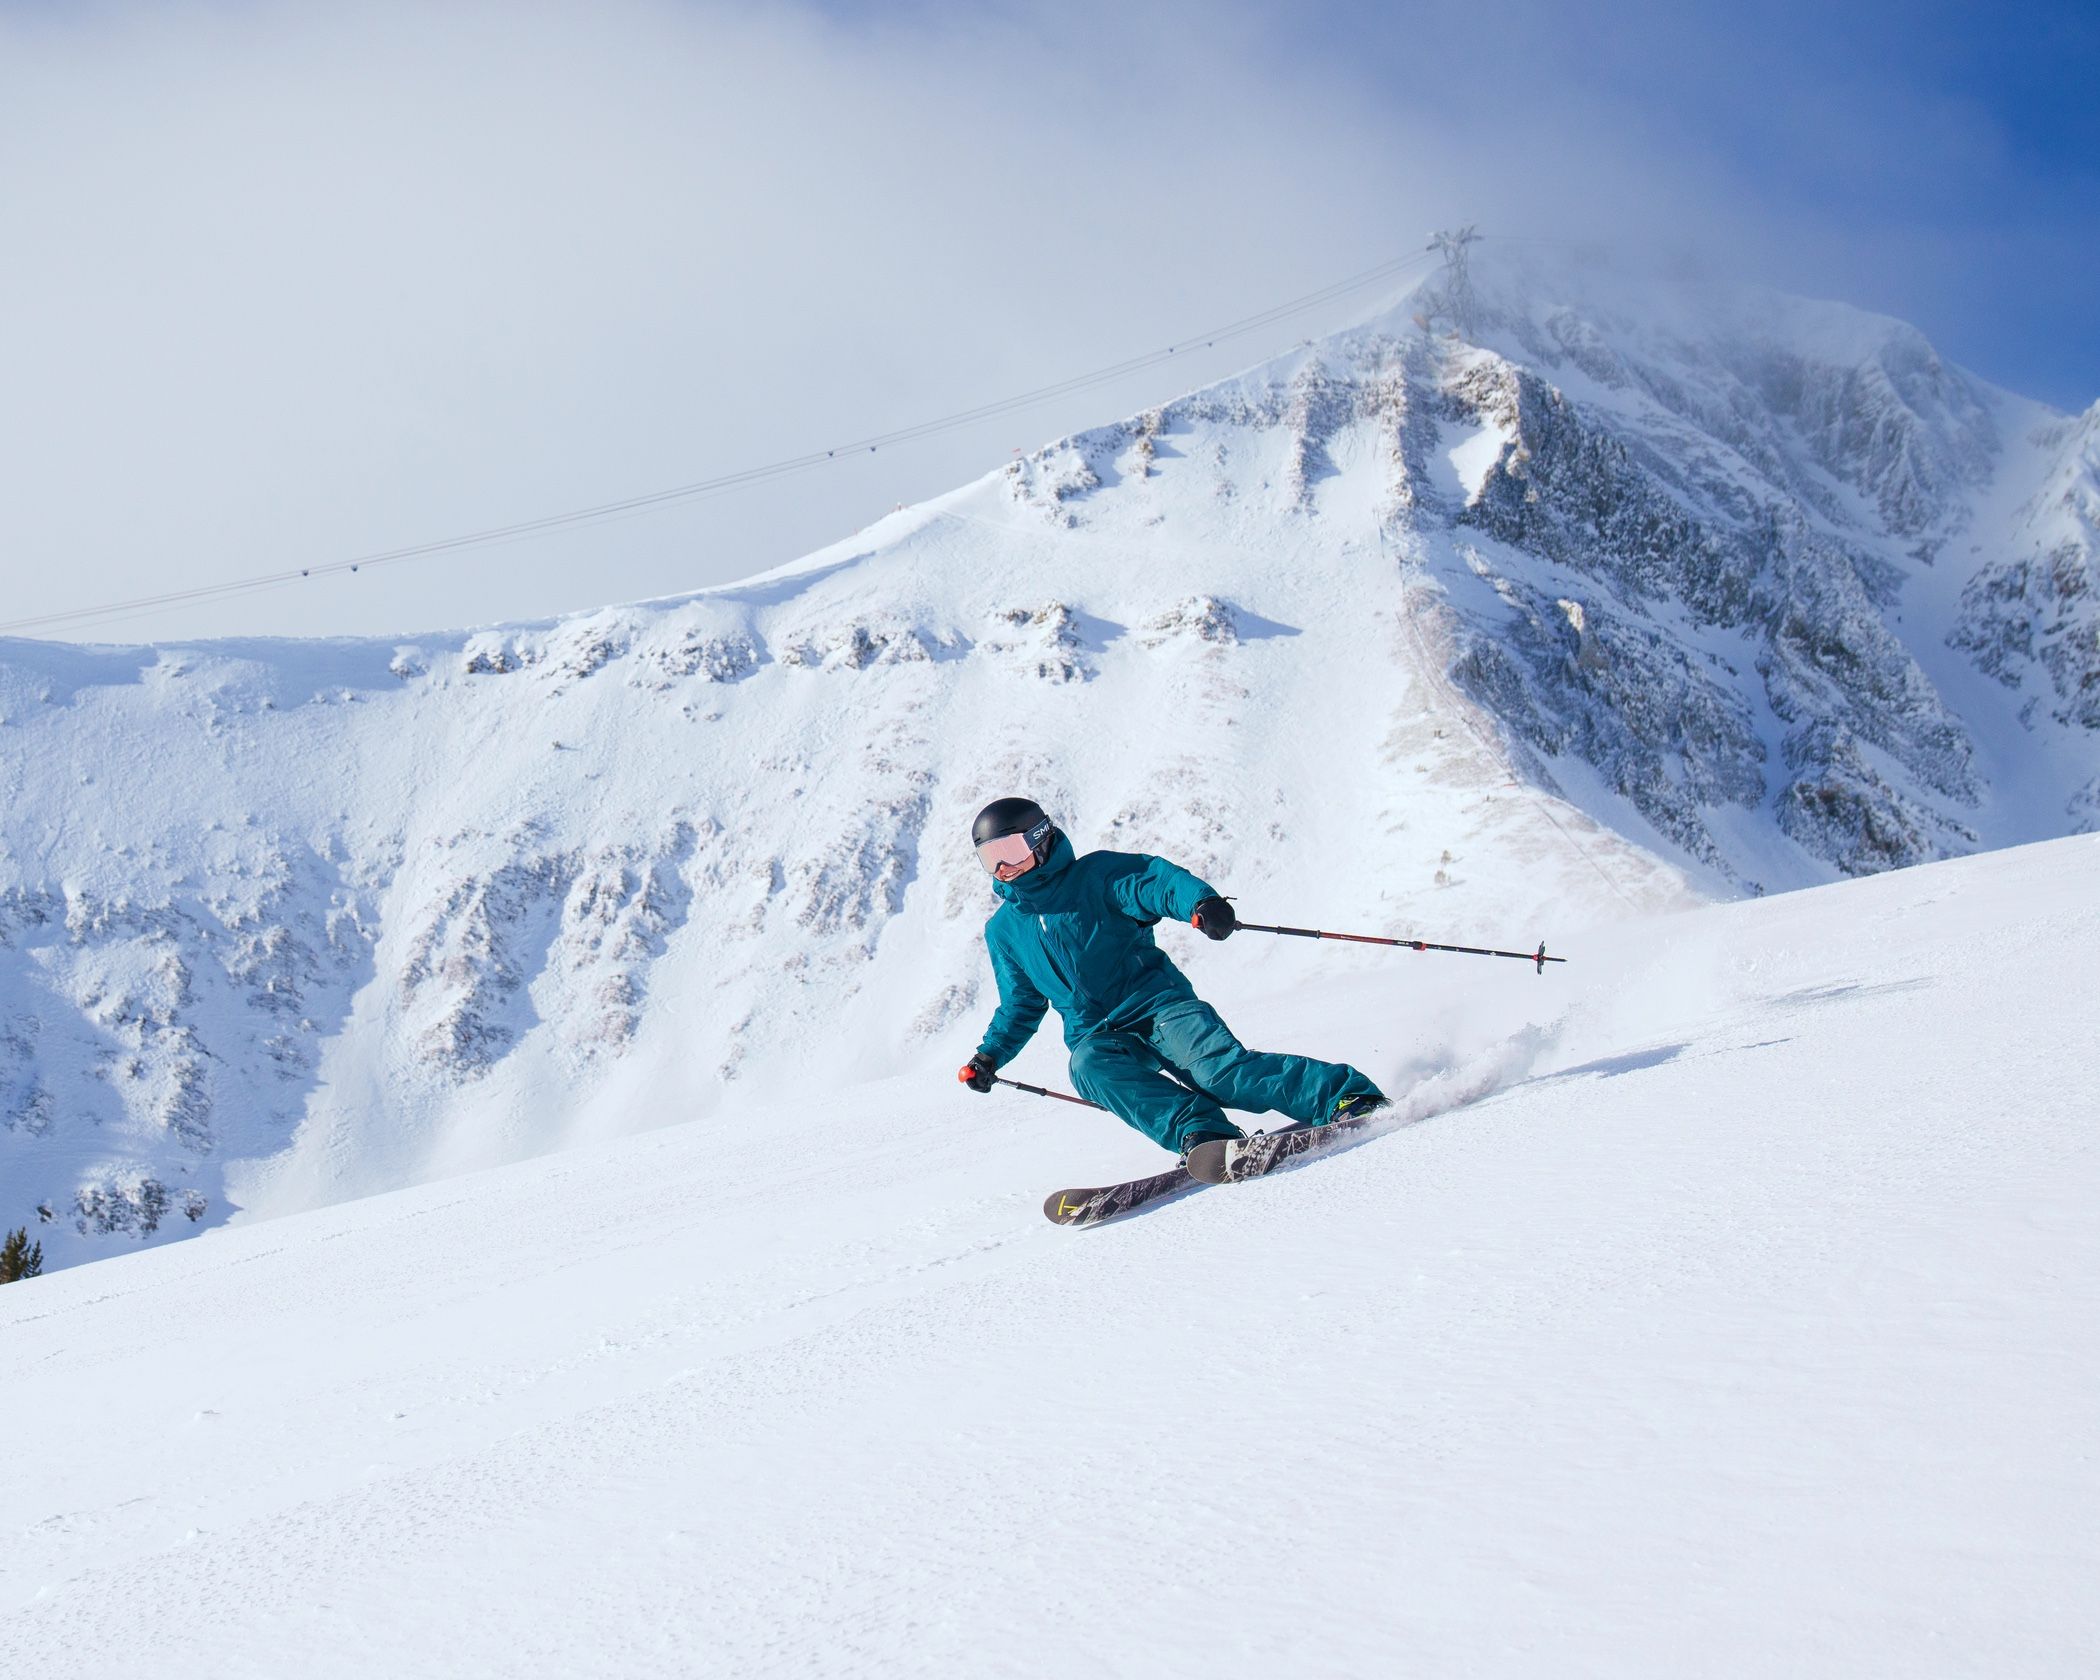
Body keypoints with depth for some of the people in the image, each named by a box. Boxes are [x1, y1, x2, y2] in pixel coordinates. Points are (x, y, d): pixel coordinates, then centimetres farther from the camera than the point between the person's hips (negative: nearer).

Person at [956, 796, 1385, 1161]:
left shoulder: (1093, 875, 2)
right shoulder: (1003, 931, 19)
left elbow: (1158, 880, -15)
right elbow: (1021, 1006, 31)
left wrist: (1201, 902, -36)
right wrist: (990, 1055, 16)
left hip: (1155, 1003, -4)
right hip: (1098, 1037, 4)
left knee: (1219, 1067, -29)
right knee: (1088, 1065, -33)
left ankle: (1349, 1096, -28)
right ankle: (1197, 1131, -46)